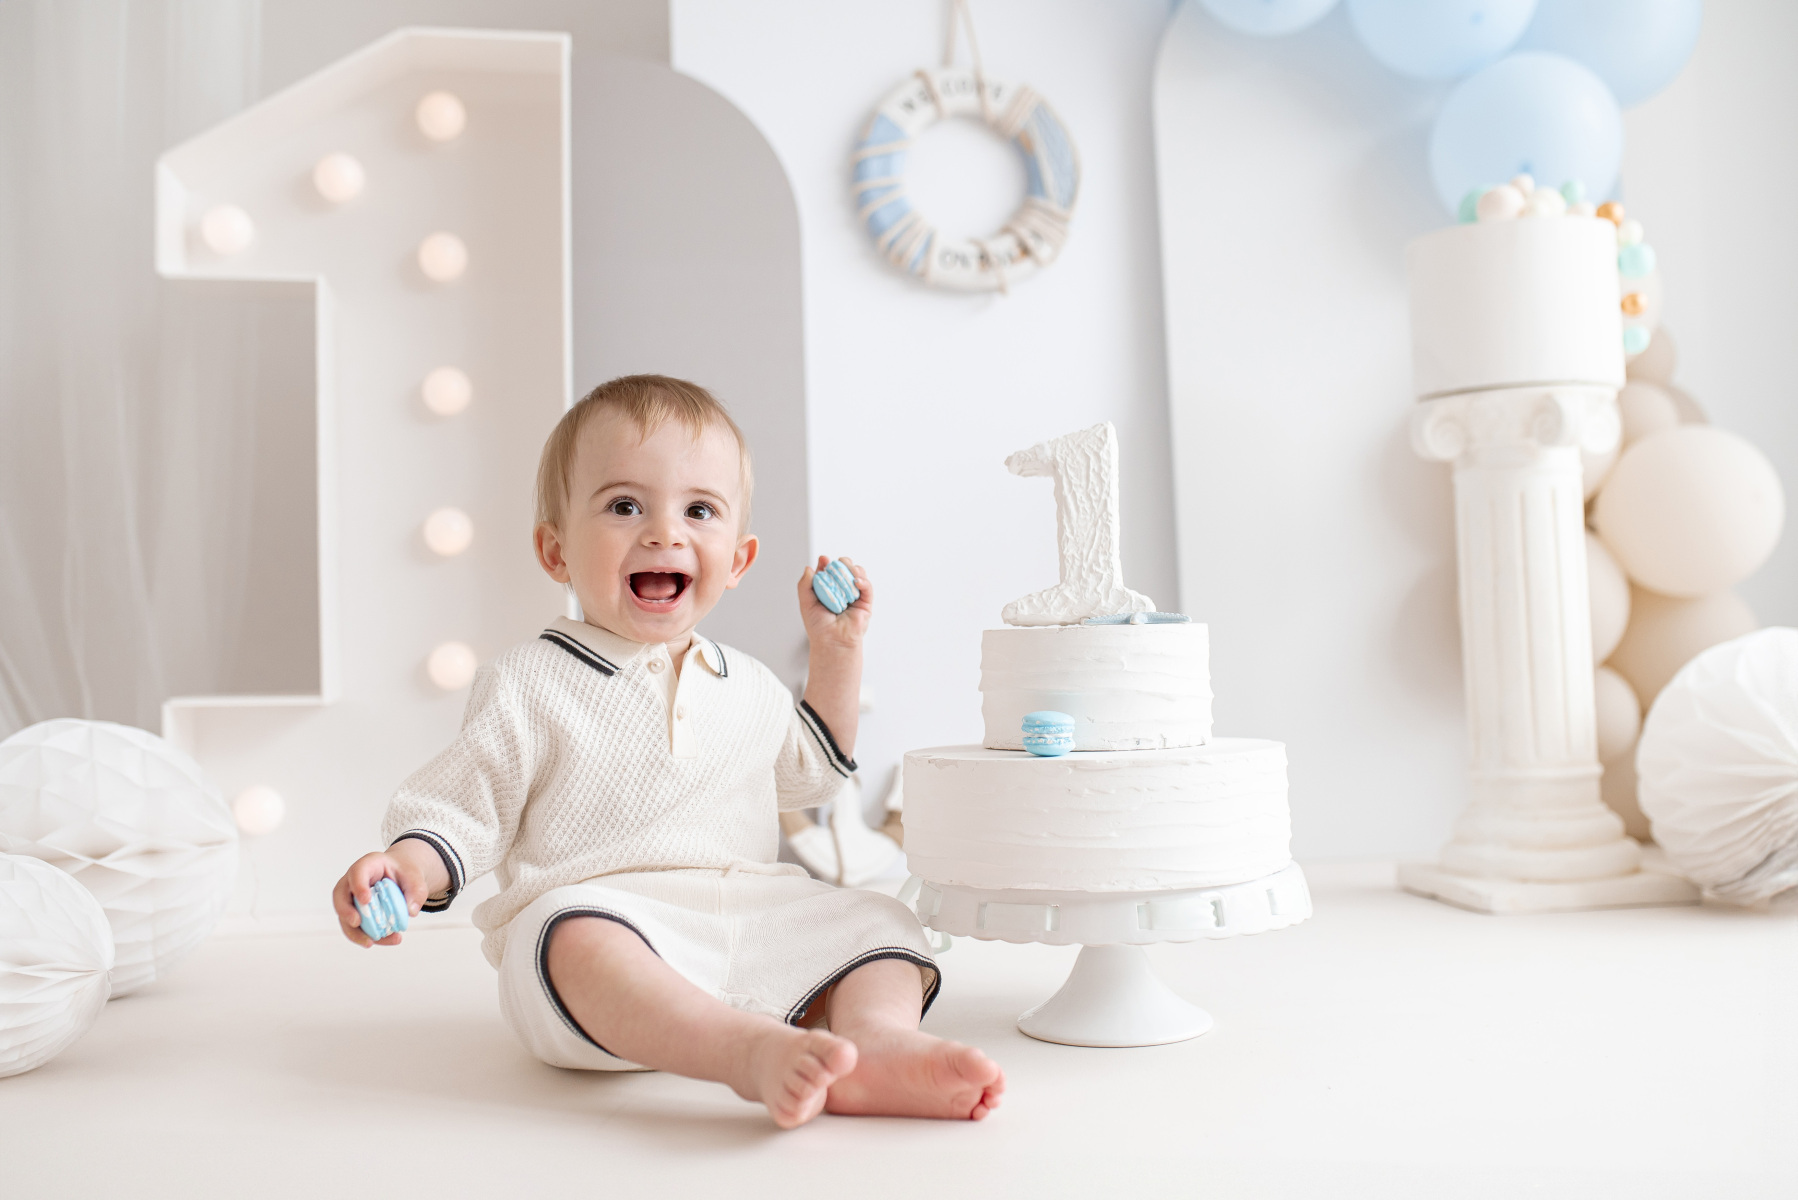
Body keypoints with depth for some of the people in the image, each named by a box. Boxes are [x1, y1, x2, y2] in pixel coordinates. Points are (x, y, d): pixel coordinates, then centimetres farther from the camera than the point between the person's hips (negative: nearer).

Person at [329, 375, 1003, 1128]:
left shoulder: (748, 686, 18)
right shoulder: (528, 688, 2)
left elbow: (810, 774, 35)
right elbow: (459, 814, 4)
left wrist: (837, 651, 26)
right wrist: (407, 866, -19)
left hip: (753, 921, 6)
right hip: (596, 915, -5)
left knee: (878, 921, -7)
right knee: (577, 939, -37)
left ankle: (878, 1039, -34)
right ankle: (756, 1053, -51)